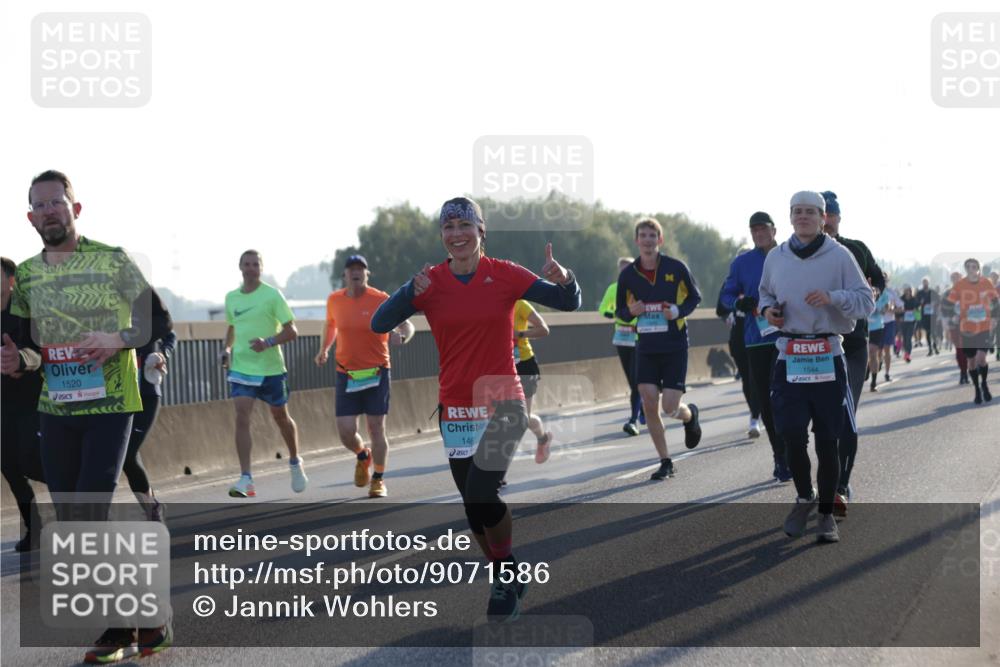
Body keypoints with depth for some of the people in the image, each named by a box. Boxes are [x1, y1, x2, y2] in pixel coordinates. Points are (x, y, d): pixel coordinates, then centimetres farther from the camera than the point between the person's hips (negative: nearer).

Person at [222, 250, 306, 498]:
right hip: (241, 368, 2)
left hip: (270, 368, -2)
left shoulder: (272, 295, -7)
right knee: (242, 418, -14)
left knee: (280, 417, 14)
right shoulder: (231, 298, 7)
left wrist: (268, 342, -24)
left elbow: (292, 331, -8)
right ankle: (246, 479, -16)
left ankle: (295, 463, 39)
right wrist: (226, 349, 6)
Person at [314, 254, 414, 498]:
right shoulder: (334, 300, 3)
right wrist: (324, 348, 16)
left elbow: (407, 325, -7)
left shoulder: (381, 300, -8)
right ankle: (363, 456, 30)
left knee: (376, 428, -1)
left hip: (376, 372, -2)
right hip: (346, 374, 2)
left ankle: (378, 480, 16)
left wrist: (402, 336, -27)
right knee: (346, 431, -5)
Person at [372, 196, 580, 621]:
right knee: (473, 505, 8)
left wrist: (563, 280, -27)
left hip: (502, 405, -3)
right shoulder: (430, 282, 0)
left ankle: (507, 577, 5)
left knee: (480, 496, -18)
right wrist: (411, 294, -24)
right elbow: (378, 325, -9)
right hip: (454, 408, 3)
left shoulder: (504, 275, -4)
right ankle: (507, 582, 28)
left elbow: (568, 304, -5)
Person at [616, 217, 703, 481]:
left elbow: (695, 297, 6)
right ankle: (665, 462, 10)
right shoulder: (628, 274, 1)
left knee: (670, 408, -7)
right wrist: (631, 311, -13)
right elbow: (620, 310, 11)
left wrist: (679, 311, -14)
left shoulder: (676, 268, -6)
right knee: (649, 405, -5)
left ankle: (690, 415, 31)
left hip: (675, 347, -2)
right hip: (646, 348, 3)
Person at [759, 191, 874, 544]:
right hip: (789, 358, 2)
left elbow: (866, 301, -3)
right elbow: (766, 293, 26)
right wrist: (768, 309, 3)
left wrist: (832, 297, -20)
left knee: (827, 442, 1)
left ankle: (827, 513, 16)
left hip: (828, 358, -2)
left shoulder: (839, 256, -2)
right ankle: (804, 498, 20)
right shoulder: (775, 258, 8)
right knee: (792, 436, -7)